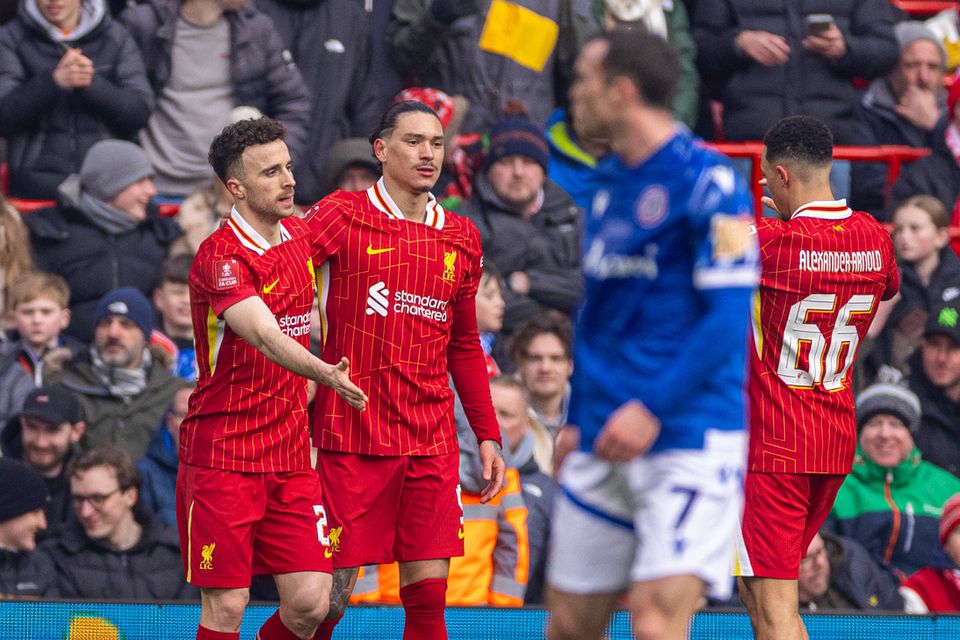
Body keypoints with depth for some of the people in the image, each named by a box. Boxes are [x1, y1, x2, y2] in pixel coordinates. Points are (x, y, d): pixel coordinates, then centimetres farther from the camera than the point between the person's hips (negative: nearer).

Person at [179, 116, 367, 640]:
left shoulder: (300, 235, 8)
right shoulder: (220, 257, -15)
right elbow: (266, 337, -32)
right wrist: (327, 374, -47)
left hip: (291, 456, 6)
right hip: (221, 458, -6)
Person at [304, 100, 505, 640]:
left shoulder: (462, 239, 12)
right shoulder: (341, 217, -2)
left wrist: (488, 435, 14)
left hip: (432, 443, 4)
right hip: (350, 438, -4)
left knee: (428, 597, 0)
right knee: (329, 596, -4)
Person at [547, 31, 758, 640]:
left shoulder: (708, 181, -11)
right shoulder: (609, 185, 15)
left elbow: (729, 317, -16)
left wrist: (653, 407, -22)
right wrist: (576, 418, 22)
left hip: (690, 435, -8)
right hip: (603, 443, 8)